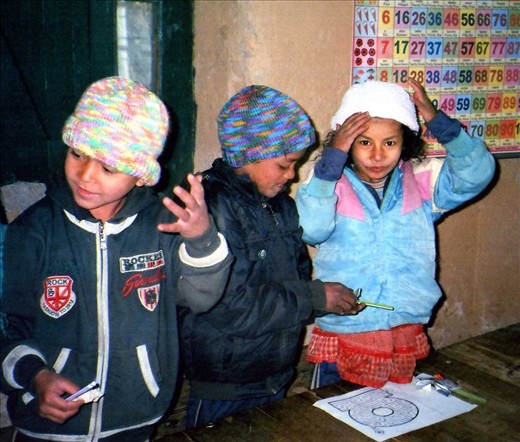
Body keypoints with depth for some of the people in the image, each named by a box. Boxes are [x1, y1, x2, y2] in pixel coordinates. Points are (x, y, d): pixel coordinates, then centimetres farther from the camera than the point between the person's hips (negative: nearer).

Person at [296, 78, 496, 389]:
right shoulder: (328, 183, -7)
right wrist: (334, 155, -25)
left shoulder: (421, 180, 2)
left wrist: (438, 120, -16)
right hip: (342, 338, -2)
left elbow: (477, 173, -8)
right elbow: (309, 229, -25)